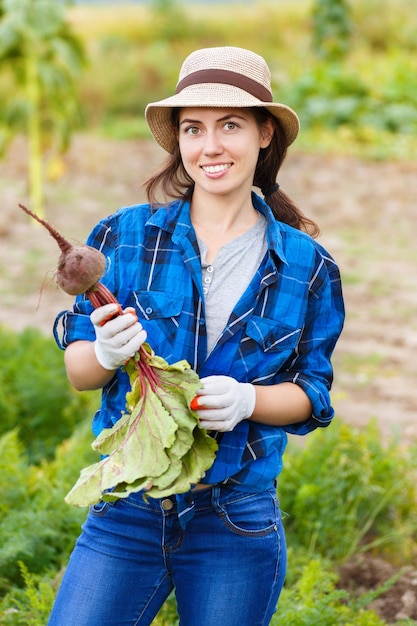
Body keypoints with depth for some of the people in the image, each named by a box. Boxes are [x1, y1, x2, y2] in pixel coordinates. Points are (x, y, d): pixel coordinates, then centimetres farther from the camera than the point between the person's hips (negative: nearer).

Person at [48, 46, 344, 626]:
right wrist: (108, 354, -21)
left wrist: (247, 399, -15)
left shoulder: (306, 265, 1)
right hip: (126, 512, 0)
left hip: (238, 524, 0)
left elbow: (313, 392, 6)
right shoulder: (125, 236, -1)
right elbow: (77, 369, 2)